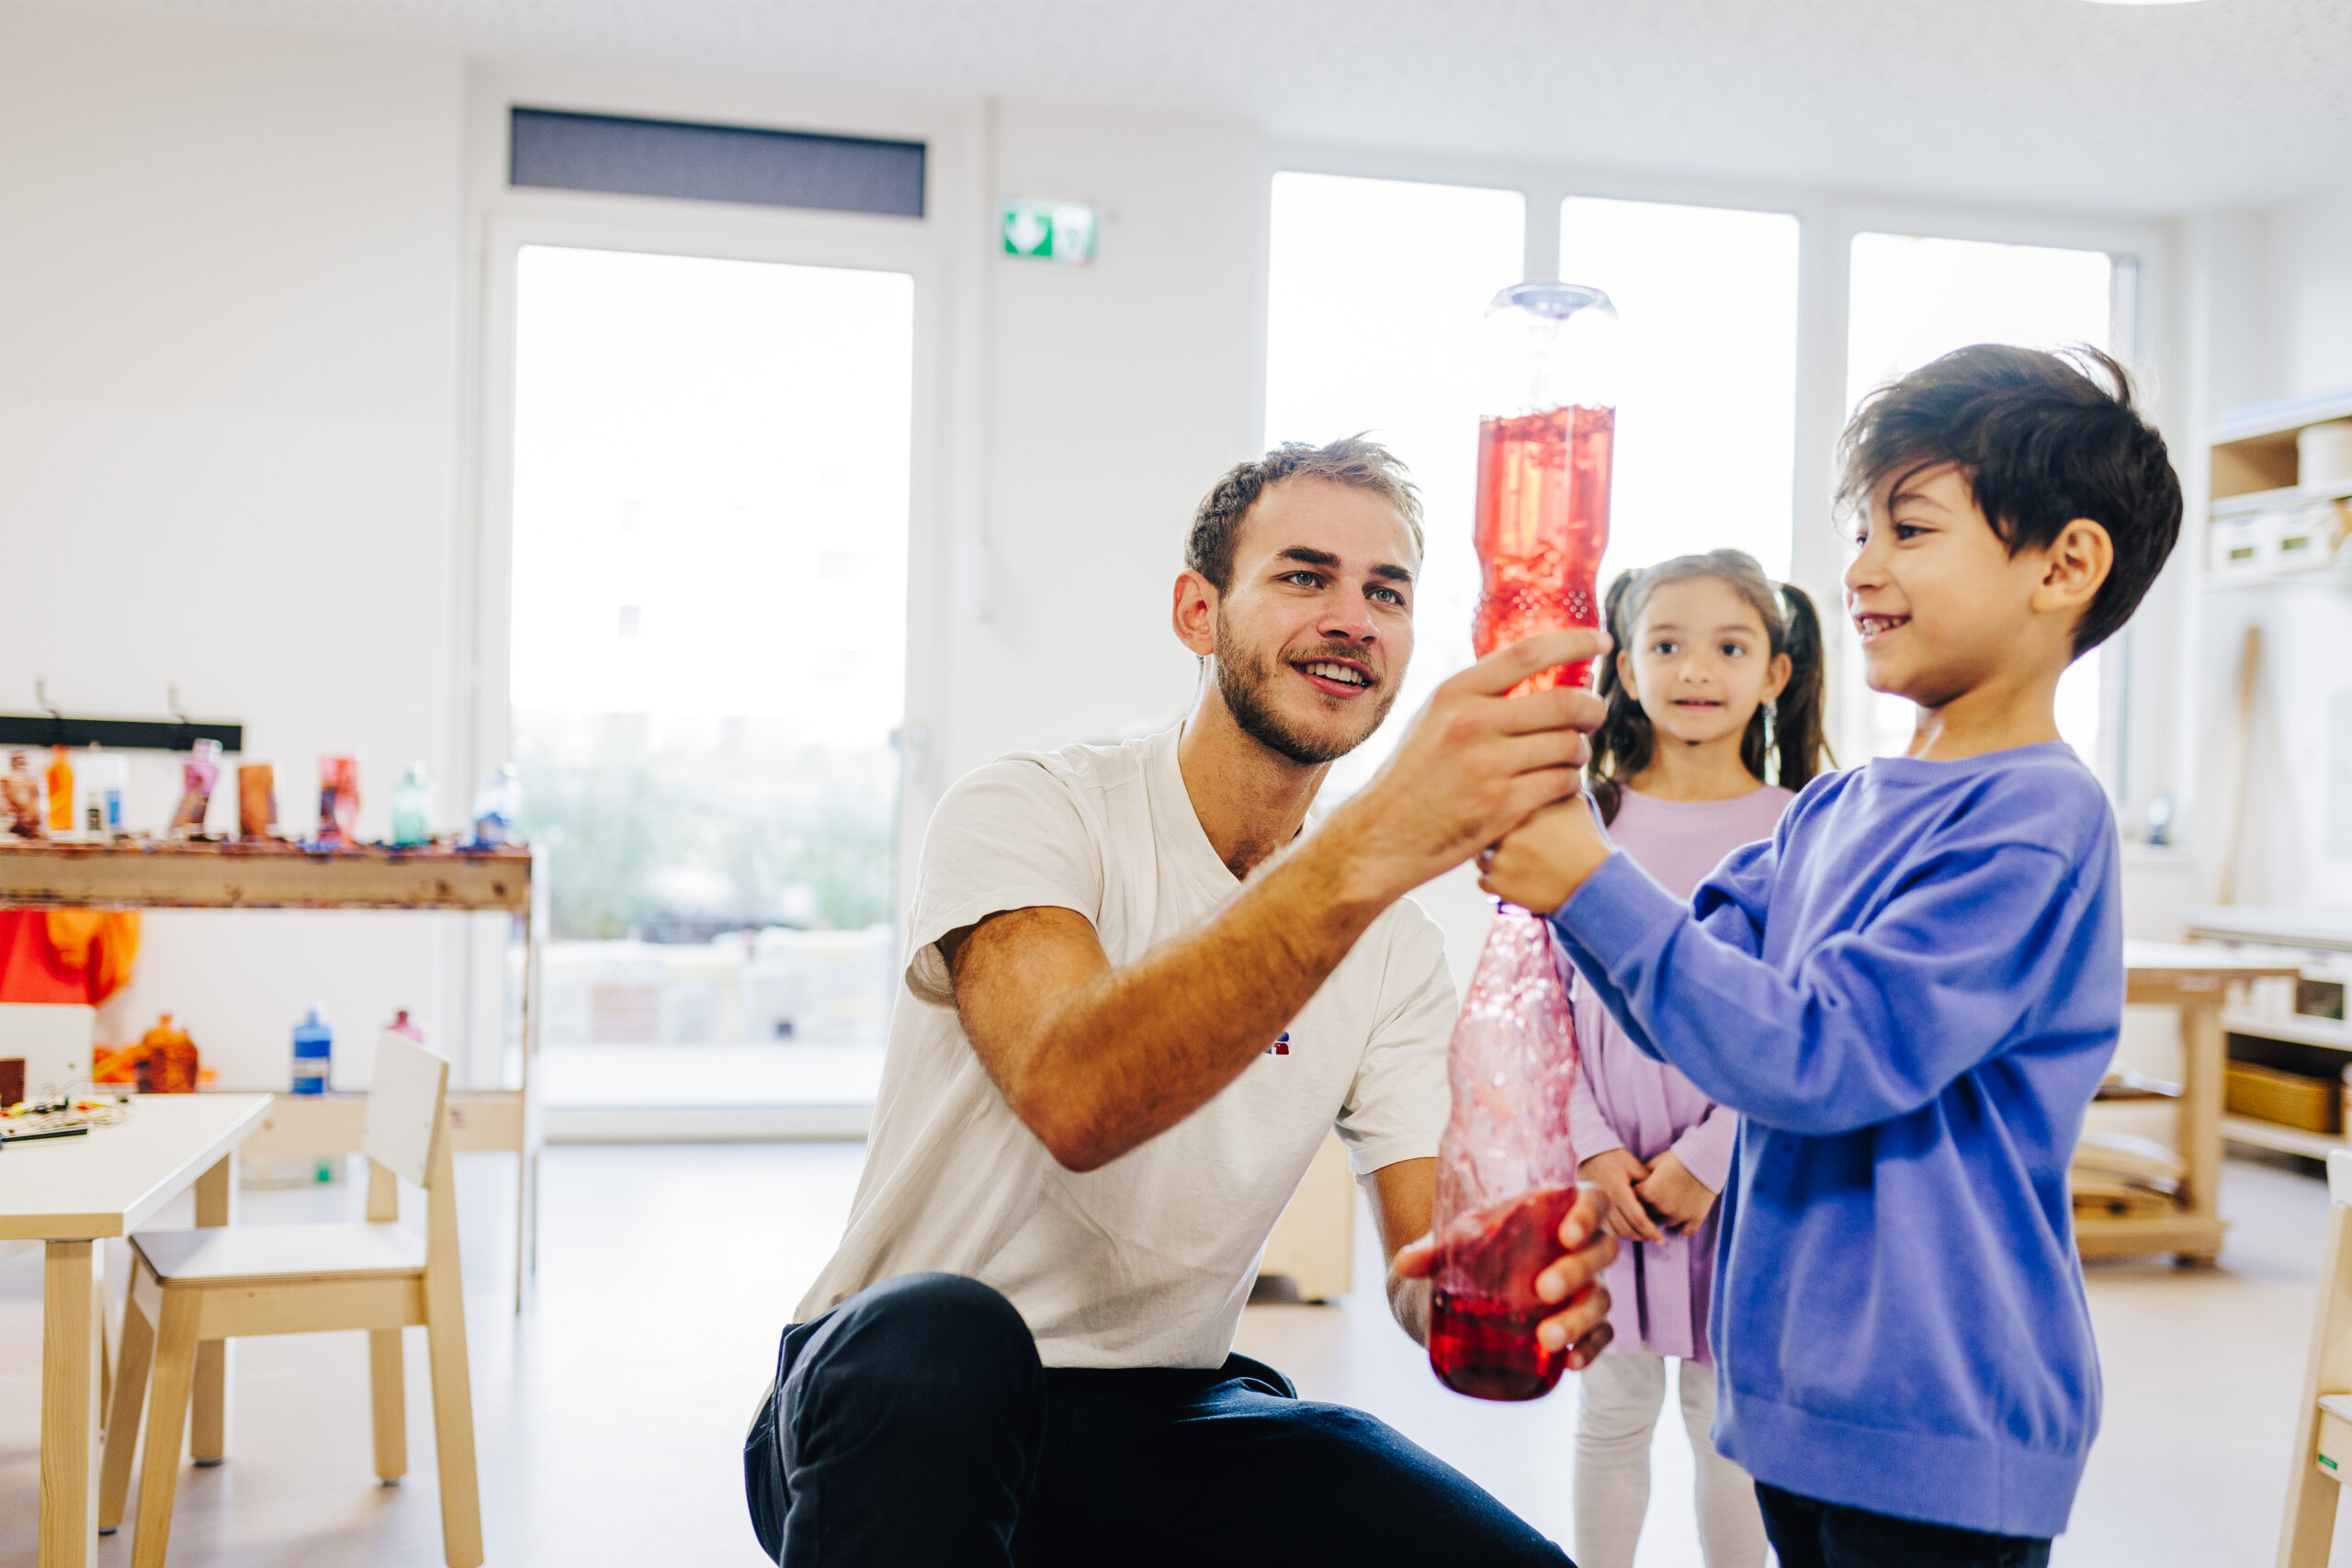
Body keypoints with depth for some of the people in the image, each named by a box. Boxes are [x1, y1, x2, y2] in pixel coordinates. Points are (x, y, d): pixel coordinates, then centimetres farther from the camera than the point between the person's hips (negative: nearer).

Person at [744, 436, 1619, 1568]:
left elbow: (1430, 1258, -7)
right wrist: (1374, 845, -46)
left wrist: (1525, 1287, -32)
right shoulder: (1028, 812, -13)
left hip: (1167, 1429, 4)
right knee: (938, 1338, -38)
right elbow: (1075, 1099, -34)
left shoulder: (1396, 947, 2)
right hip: (886, 1399, -4)